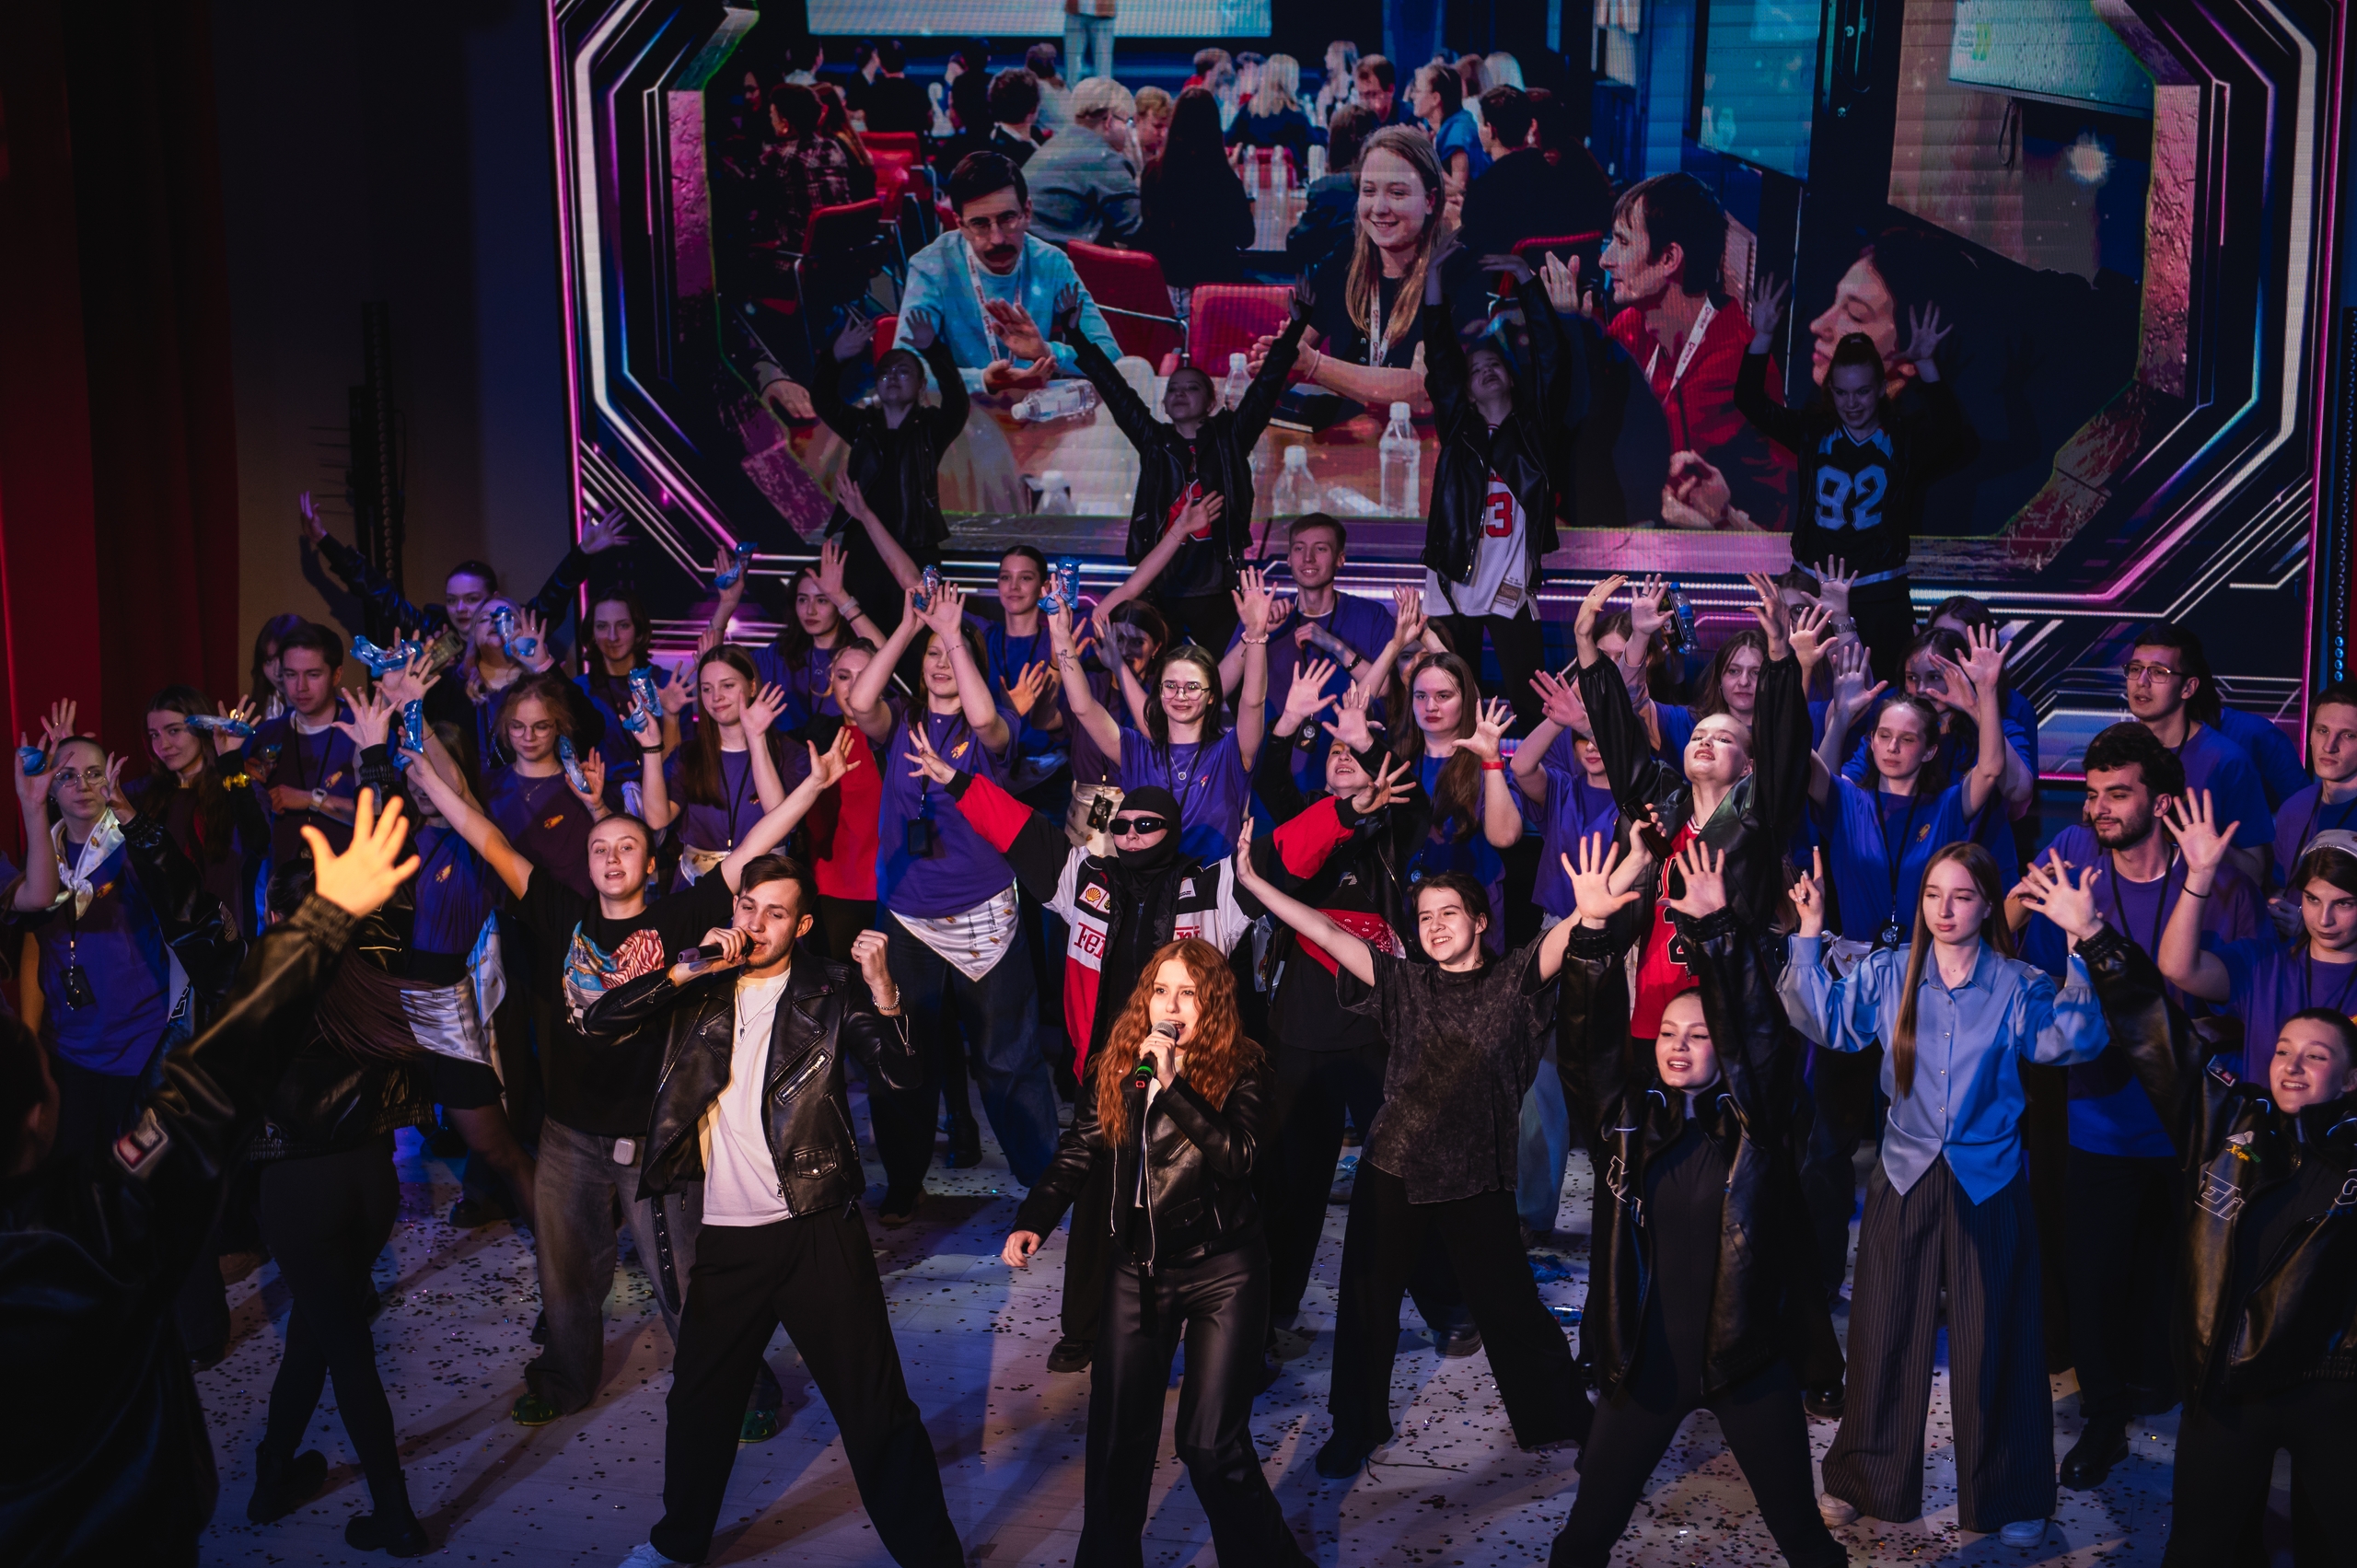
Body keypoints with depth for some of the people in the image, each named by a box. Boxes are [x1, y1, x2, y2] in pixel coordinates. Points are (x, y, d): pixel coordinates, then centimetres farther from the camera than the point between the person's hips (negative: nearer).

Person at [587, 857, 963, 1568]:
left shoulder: (828, 993, -2)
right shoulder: (699, 994, 7)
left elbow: (905, 1074, -13)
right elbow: (599, 1023, -4)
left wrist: (882, 989, -28)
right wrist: (687, 970, -14)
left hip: (817, 1232, -4)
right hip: (725, 1237, 4)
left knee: (874, 1404, -1)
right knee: (699, 1399, 19)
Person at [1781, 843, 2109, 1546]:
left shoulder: (2016, 985, -5)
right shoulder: (1889, 974, 0)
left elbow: (2071, 1040, -18)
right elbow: (1826, 1020, -4)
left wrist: (2081, 955, -30)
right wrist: (1810, 937, -12)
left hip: (1988, 1181, -1)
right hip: (1906, 1175, 2)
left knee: (1994, 1343, 6)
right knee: (1886, 1331, 10)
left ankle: (2007, 1500, 23)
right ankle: (1865, 1481, 25)